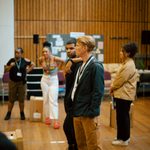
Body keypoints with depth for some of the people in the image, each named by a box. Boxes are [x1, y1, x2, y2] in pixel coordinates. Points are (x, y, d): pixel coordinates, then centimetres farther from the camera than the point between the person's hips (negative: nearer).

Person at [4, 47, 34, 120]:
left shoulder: (25, 61, -4)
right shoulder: (11, 60, -4)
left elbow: (32, 64, 12)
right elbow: (6, 69, 0)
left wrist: (28, 70, 3)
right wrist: (10, 66, -17)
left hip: (22, 82, 0)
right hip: (12, 82, 0)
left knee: (21, 99, 6)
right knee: (11, 99, 6)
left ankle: (22, 113, 20)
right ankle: (8, 113, 19)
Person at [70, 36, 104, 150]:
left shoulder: (96, 66, -14)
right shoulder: (81, 65, 10)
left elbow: (98, 92, -17)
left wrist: (91, 112, -17)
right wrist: (75, 109, 11)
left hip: (88, 114, -8)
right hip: (77, 112, 8)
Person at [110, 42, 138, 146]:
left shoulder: (128, 65, -19)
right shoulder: (127, 63, 14)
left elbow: (120, 80, -19)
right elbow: (120, 79, 16)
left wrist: (112, 88, -4)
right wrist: (113, 88, 5)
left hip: (124, 95, -10)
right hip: (123, 94, 10)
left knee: (122, 116, -1)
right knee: (124, 116, 17)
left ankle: (124, 139, 9)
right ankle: (125, 137, 28)